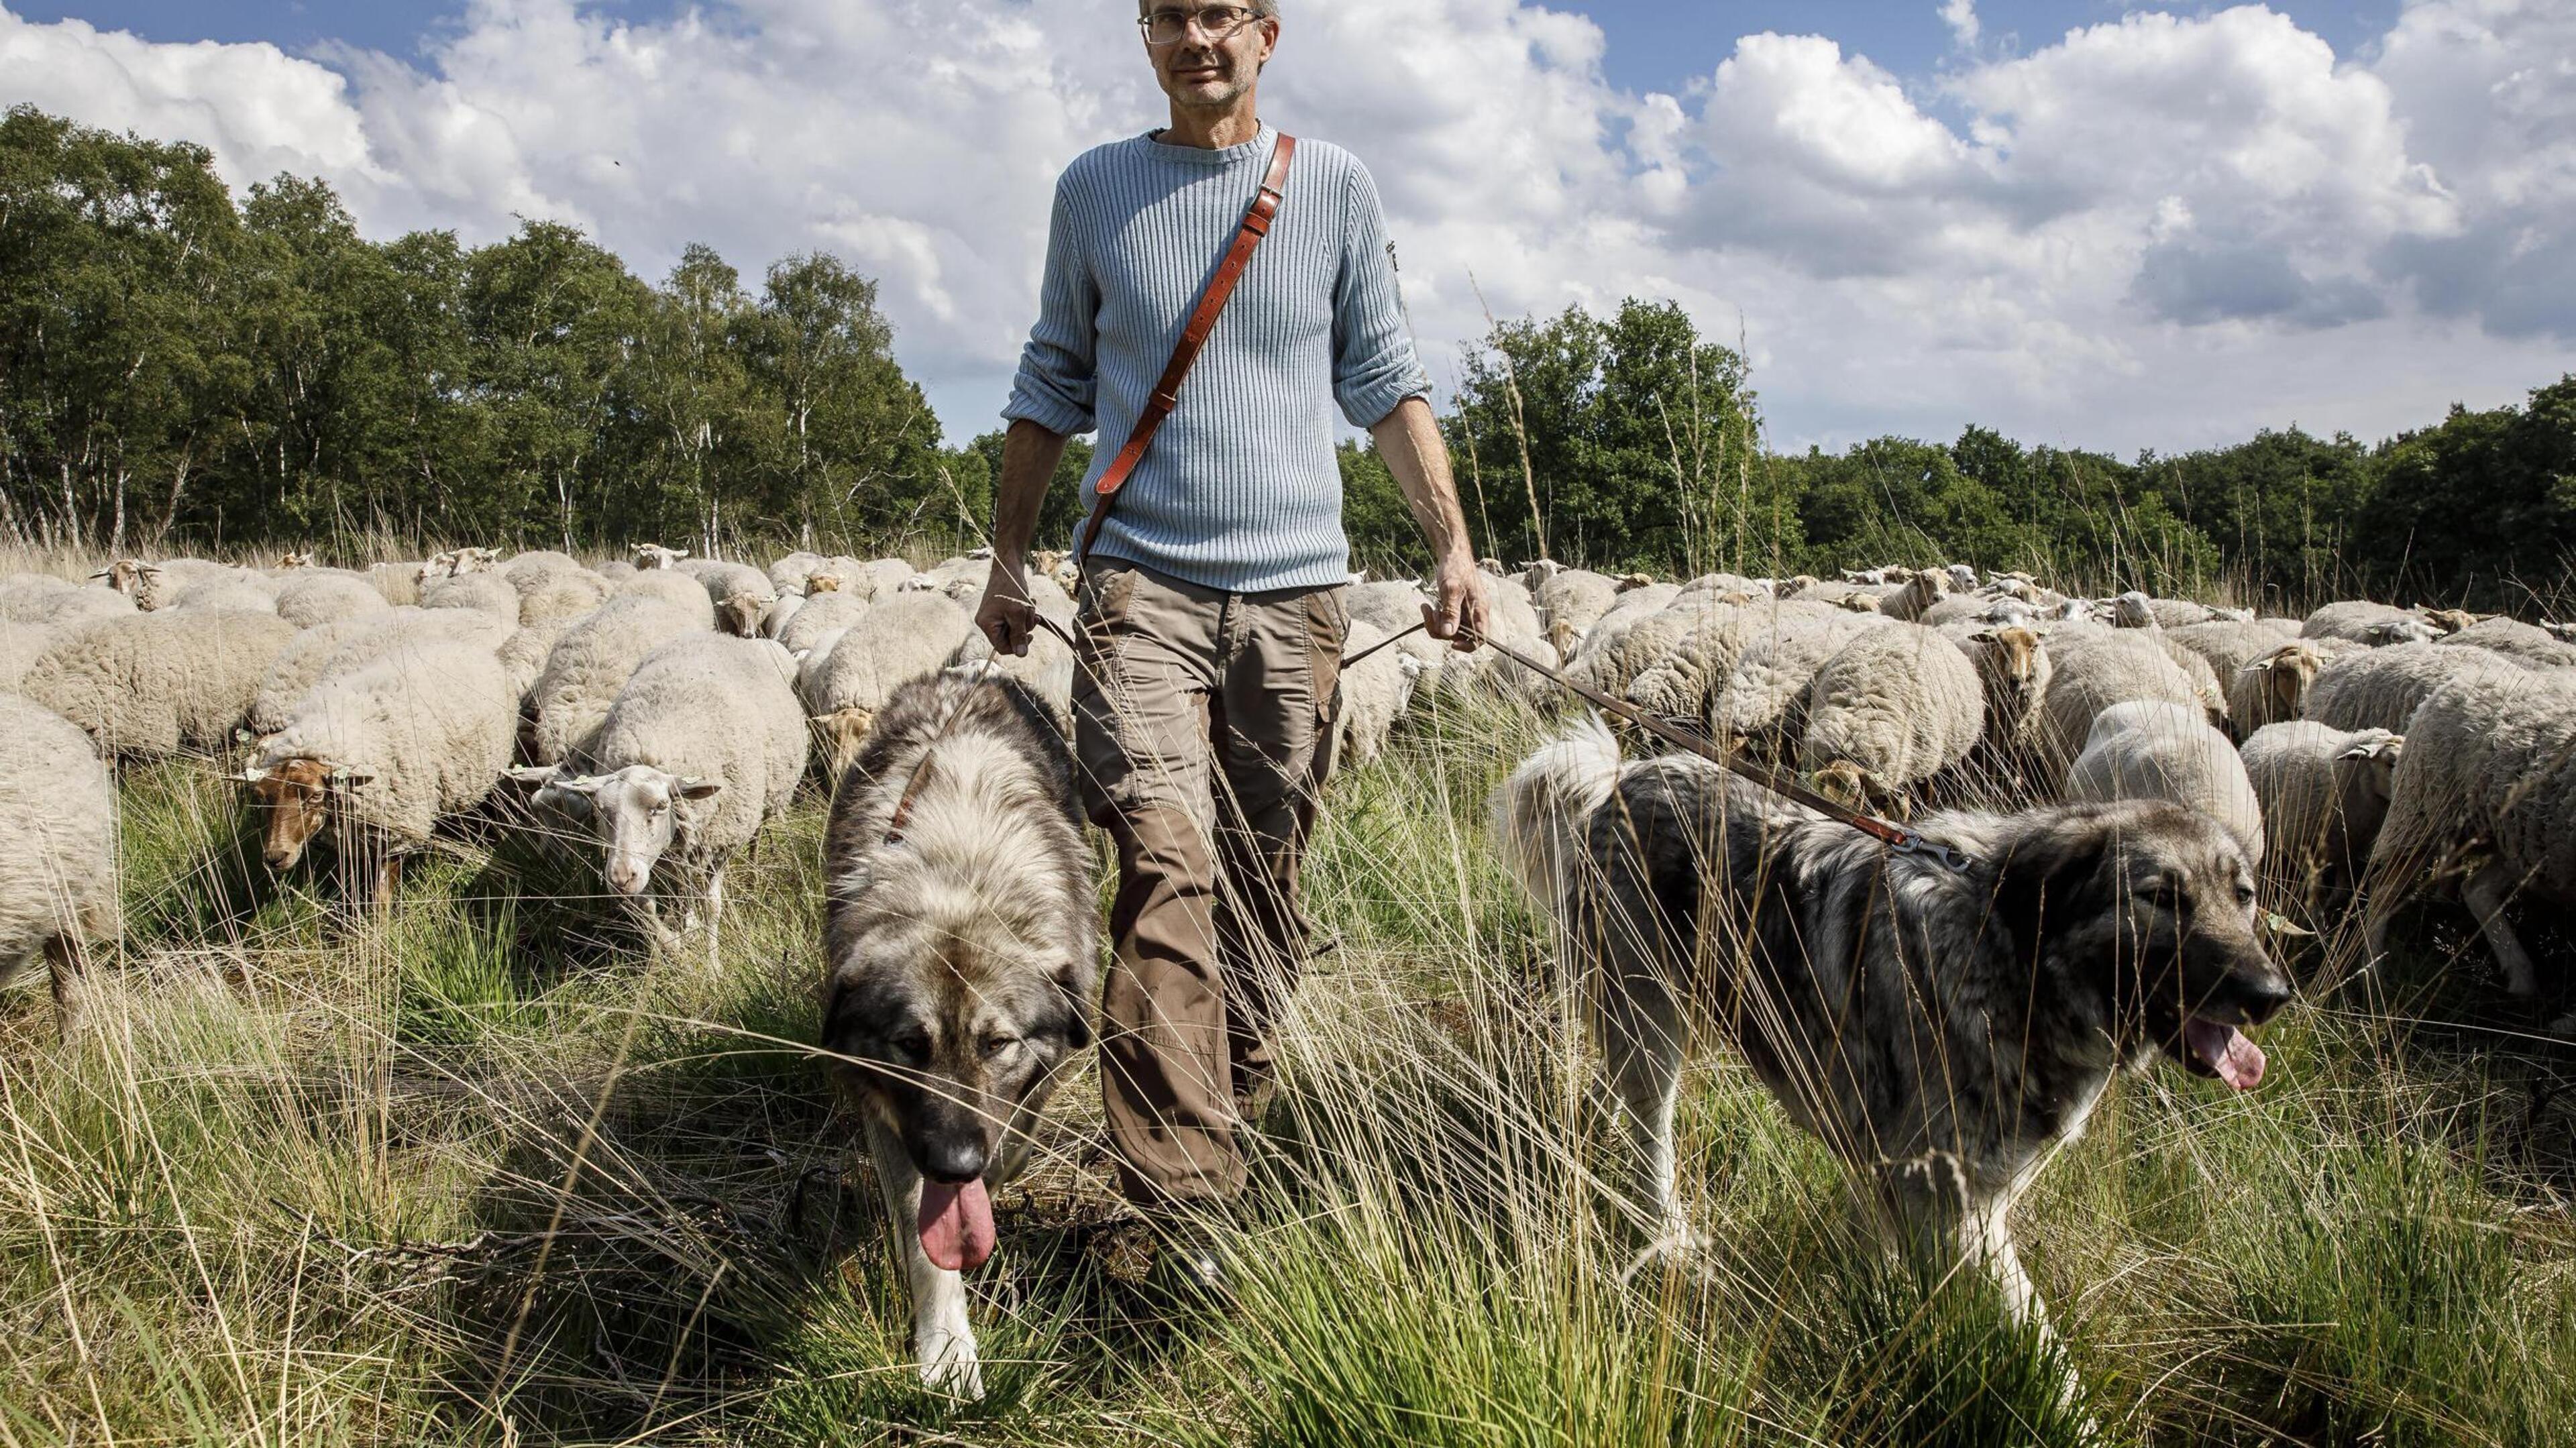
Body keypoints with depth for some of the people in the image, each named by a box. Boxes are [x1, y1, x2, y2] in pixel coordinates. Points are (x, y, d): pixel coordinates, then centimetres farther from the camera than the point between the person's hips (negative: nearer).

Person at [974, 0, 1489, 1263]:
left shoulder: (1334, 186, 8)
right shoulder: (1094, 189, 10)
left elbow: (1386, 381, 10)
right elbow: (1053, 386, 17)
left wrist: (1453, 544, 0)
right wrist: (1007, 561, 16)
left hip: (1296, 589, 1)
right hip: (1141, 582, -1)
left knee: (1262, 891, 6)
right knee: (1167, 869, -17)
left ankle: (1224, 1151, 21)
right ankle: (1178, 1209, -18)